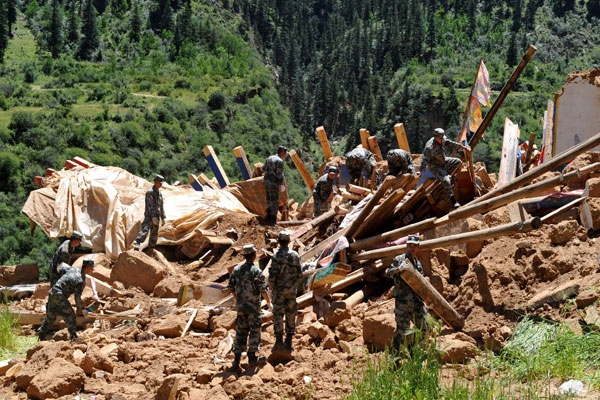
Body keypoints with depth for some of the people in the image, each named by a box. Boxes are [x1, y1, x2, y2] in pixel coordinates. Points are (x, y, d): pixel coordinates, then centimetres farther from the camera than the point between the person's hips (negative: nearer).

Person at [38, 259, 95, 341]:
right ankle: (73, 336, 1)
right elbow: (77, 296, -14)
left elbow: (62, 267, 28)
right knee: (70, 316, -2)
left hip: (52, 292, 9)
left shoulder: (74, 269, 9)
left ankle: (41, 335, 29)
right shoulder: (81, 280, -14)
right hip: (59, 295, -9)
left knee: (50, 316, 20)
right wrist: (80, 309, -1)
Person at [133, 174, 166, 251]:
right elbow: (150, 205, -17)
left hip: (156, 217, 8)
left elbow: (161, 206, 22)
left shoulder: (160, 193, 16)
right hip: (149, 216, -8)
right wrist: (153, 217, -26)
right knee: (144, 230, -25)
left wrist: (163, 218, 19)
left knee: (154, 235, 7)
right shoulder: (150, 192, -8)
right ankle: (137, 244, -37)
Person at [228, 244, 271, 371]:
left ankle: (236, 361, 6)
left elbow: (231, 287, 5)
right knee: (255, 330, 9)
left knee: (241, 332, 9)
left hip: (240, 305, 5)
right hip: (253, 305, -5)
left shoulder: (237, 269, 3)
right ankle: (252, 357, 13)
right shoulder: (256, 271, -13)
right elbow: (262, 289, -15)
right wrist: (268, 301, 1)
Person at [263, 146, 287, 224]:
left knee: (269, 200, 17)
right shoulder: (279, 161, -15)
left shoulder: (270, 158, 10)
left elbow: (264, 168, 21)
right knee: (275, 201, -1)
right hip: (273, 183, -8)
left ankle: (269, 217, 23)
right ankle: (272, 219, 1)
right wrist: (281, 184, -11)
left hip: (266, 180, 8)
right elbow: (280, 174, -18)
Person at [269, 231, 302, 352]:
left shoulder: (277, 257, -15)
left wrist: (271, 285, 2)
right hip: (291, 290, 4)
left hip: (279, 289, -4)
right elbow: (299, 273, 3)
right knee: (291, 314, 10)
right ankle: (288, 342, 13)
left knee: (278, 314, 3)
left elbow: (272, 275, -15)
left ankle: (279, 340, 0)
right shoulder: (295, 255, -2)